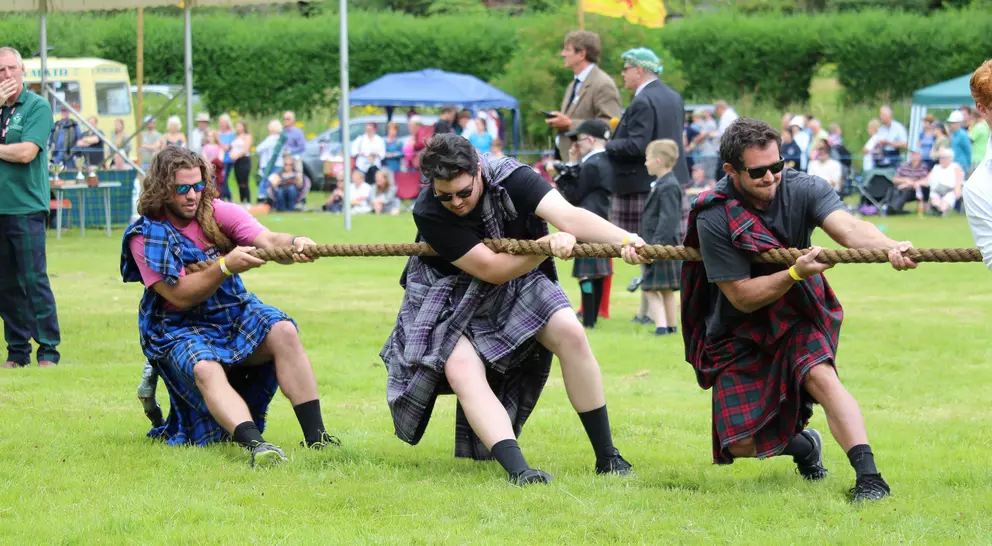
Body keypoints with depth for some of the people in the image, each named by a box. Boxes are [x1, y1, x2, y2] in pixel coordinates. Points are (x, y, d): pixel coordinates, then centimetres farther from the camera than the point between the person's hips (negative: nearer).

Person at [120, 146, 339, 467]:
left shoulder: (217, 212, -1)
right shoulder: (146, 236, -10)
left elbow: (268, 240, -17)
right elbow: (180, 296, -17)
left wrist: (294, 244, -41)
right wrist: (225, 266, -30)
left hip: (233, 314, 4)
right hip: (180, 329, -4)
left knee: (284, 332, -24)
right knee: (206, 369, -35)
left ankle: (314, 434, -28)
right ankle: (254, 444, -53)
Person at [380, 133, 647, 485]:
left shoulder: (509, 177, -22)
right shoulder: (428, 213, -27)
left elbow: (568, 215, -37)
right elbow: (492, 268, -27)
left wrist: (623, 239, -53)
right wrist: (551, 243, -34)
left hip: (518, 285, 2)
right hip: (455, 298, -2)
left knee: (570, 333, -19)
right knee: (462, 370, -27)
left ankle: (607, 457, -11)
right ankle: (517, 469, -39)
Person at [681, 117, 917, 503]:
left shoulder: (802, 189, -17)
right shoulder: (714, 220, -22)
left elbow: (848, 227, -35)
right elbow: (742, 297, -22)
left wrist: (890, 248, -57)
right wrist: (796, 272, -37)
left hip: (796, 318, 1)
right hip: (738, 335, 0)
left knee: (821, 375, -30)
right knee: (741, 445, -6)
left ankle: (869, 476, -34)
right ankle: (800, 444, 27)